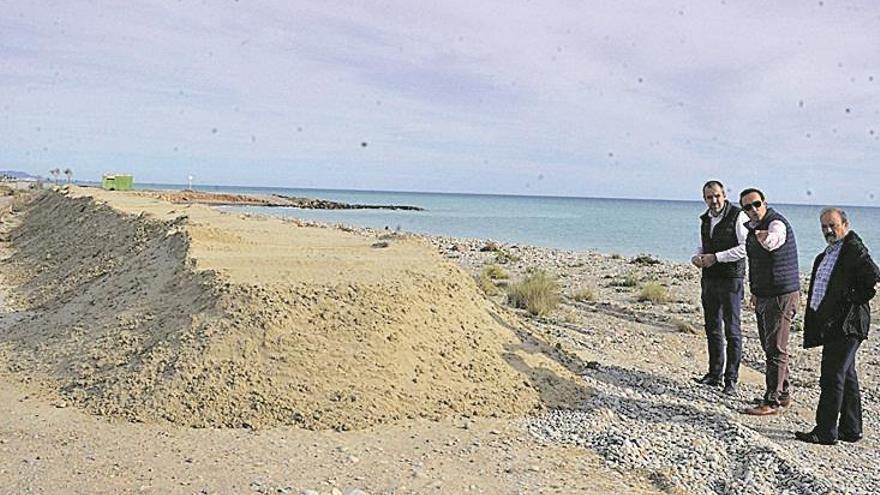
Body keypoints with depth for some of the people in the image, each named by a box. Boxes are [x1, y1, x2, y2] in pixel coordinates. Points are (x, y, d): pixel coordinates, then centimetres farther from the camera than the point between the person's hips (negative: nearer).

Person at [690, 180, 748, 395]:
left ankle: (731, 379, 3)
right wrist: (696, 257, 3)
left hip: (731, 279, -7)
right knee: (712, 328, 12)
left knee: (732, 330, -2)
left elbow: (745, 247, -16)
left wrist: (716, 257, -17)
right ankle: (715, 374, 22)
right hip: (709, 279, 7)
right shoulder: (705, 219, 13)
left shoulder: (738, 216, -8)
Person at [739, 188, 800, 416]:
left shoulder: (777, 223, -15)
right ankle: (783, 394, 28)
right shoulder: (755, 228, 14)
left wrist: (757, 230, -30)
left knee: (775, 349, -5)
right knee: (770, 347, 16)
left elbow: (770, 242, -43)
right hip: (764, 297, 10)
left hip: (781, 296, -10)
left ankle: (772, 401, 0)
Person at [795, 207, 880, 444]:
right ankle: (850, 429, 25)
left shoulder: (854, 249, -12)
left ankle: (825, 432, 0)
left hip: (845, 325, -10)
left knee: (832, 378, -6)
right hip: (833, 324, 10)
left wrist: (854, 301, -15)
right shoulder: (828, 253, 16)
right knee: (846, 376, 16)